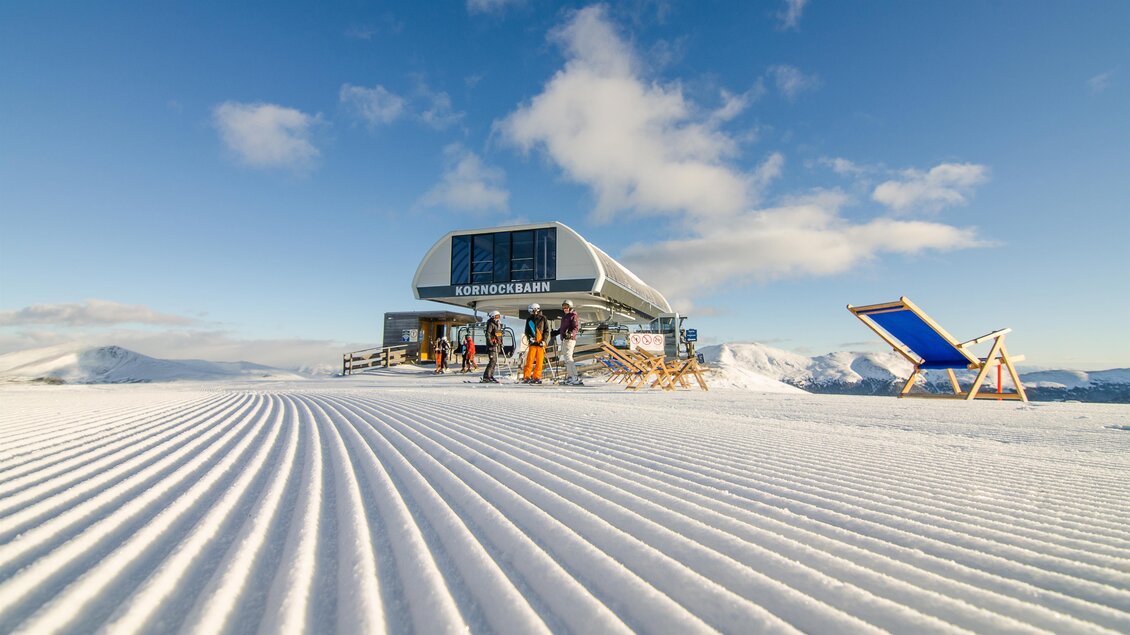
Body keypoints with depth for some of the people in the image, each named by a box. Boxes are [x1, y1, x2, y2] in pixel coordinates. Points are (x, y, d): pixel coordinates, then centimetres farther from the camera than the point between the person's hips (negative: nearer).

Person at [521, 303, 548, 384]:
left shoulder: (543, 318, 5)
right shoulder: (529, 319, 11)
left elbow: (547, 330, 4)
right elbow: (527, 331, 13)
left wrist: (544, 340, -6)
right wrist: (529, 337, -6)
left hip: (541, 343, -1)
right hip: (533, 342, 1)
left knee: (539, 361, 0)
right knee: (530, 360, -6)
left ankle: (537, 377, 7)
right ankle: (527, 376, -2)